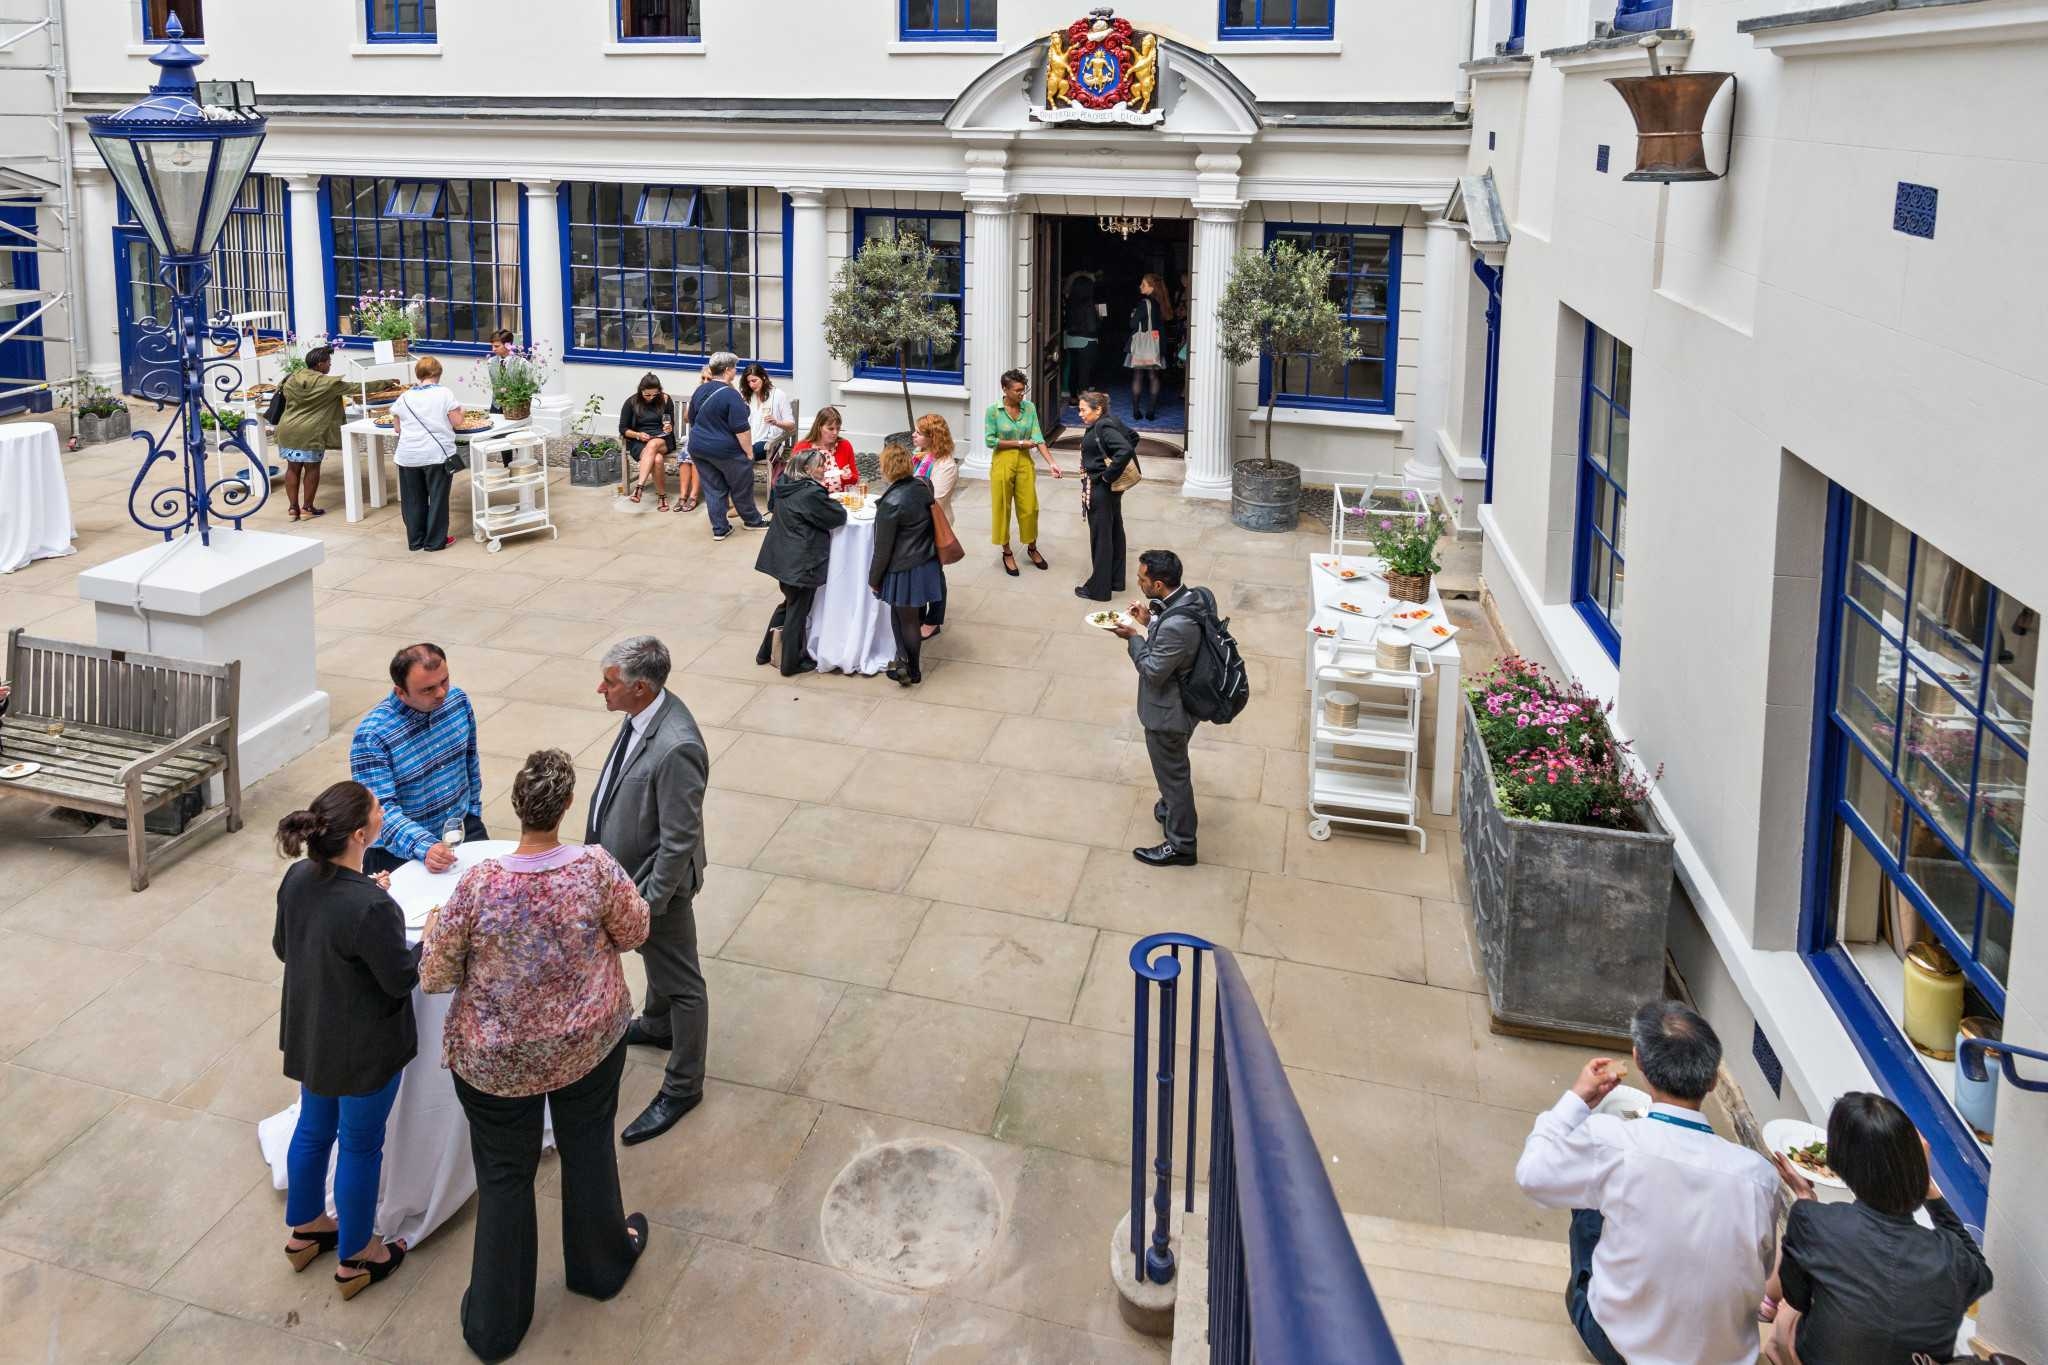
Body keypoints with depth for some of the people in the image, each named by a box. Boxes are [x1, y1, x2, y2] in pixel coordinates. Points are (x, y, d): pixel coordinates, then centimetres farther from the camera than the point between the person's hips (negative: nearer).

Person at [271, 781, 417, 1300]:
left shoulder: (297, 879, -11)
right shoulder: (372, 908, -35)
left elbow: (282, 947, 6)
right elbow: (400, 979, -22)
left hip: (309, 1034, 7)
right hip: (362, 1048, -7)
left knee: (314, 1128, 26)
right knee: (361, 1145, 13)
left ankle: (305, 1230, 47)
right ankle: (356, 1257, 32)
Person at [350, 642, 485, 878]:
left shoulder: (458, 700, -4)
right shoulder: (371, 736, -22)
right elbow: (382, 810, -26)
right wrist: (425, 848, -39)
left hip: (461, 826, 4)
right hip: (401, 847, -4)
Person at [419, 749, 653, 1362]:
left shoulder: (479, 884, -25)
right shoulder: (596, 868, -22)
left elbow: (435, 976, -13)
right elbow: (634, 932, -4)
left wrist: (434, 929, 7)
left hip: (497, 1059, -1)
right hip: (589, 1042, 1)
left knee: (505, 1176, 15)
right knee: (588, 1146, 26)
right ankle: (601, 1263, 48)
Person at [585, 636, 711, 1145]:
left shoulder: (676, 748, -36)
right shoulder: (645, 712, -8)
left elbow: (679, 841, -29)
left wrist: (649, 903, -20)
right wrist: (599, 848, 18)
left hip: (657, 879, -9)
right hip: (627, 866, 9)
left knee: (679, 981, 11)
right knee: (655, 958, 32)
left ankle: (683, 1086, 28)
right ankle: (658, 1025, 58)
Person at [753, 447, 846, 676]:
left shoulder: (782, 486, 1)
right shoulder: (811, 493, -23)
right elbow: (839, 517, -17)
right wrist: (830, 503, 5)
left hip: (783, 556, 8)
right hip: (802, 561, -8)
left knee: (789, 603, 25)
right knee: (798, 611, 6)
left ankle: (766, 652, 33)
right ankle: (792, 663, 19)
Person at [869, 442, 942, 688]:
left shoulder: (891, 503, -23)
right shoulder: (923, 487, -4)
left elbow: (883, 547, -16)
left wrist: (874, 577, -6)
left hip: (904, 570, -6)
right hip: (927, 564, 6)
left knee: (906, 620, 8)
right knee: (915, 616, 18)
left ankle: (911, 670, 16)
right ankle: (906, 659, 29)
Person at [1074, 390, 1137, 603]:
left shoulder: (1104, 428, -22)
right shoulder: (1109, 422, 5)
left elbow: (1125, 450, -35)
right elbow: (1132, 437, 19)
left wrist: (1108, 475, -24)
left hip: (1100, 490, -10)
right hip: (1111, 490, 10)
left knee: (1100, 537, 0)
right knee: (1114, 532, 18)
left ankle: (1099, 588, 9)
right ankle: (1116, 580, 30)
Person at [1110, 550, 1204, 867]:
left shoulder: (1176, 625, -37)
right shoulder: (1195, 597, -9)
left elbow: (1153, 671, -26)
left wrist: (1133, 637, -16)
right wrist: (1150, 622, -3)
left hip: (1167, 711, -9)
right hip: (1182, 700, 9)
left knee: (1172, 774, 10)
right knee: (1173, 767, 30)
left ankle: (1180, 845, 28)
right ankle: (1172, 809, 53)